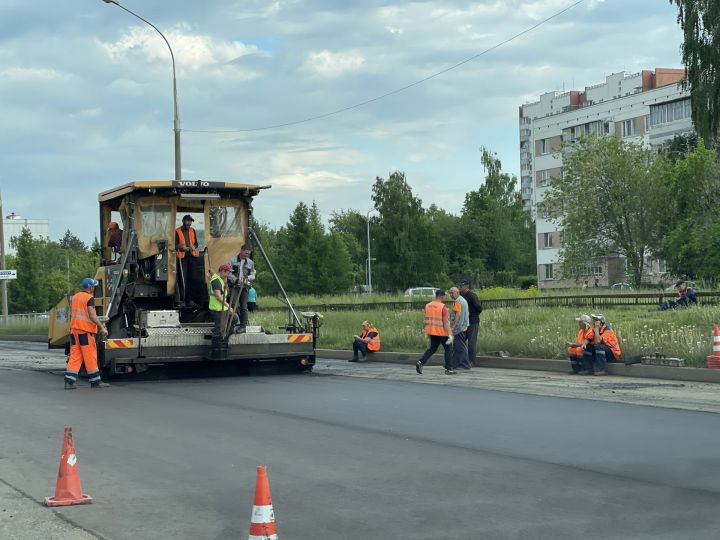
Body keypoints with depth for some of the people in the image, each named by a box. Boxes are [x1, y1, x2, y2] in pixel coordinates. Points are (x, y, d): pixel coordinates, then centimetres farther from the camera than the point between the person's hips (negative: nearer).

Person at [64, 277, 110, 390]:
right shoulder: (89, 298, -10)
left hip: (74, 330, 7)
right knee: (90, 356, 0)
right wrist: (102, 327, -18)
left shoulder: (74, 297, 15)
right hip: (85, 330, -7)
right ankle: (95, 381, 6)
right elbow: (92, 315, -18)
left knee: (75, 356, 6)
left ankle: (69, 381, -2)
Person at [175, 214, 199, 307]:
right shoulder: (177, 231, 1)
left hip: (192, 256, 4)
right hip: (182, 257, -4)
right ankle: (181, 300, -6)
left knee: (191, 278, 5)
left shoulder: (192, 230, 15)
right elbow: (175, 245, -1)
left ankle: (189, 299, 12)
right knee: (182, 279, -9)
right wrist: (181, 247, -20)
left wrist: (194, 246, -3)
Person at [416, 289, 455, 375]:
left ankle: (420, 362, 0)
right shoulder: (443, 307, -15)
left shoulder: (428, 306, 5)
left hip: (432, 332, 6)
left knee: (432, 349, 17)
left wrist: (427, 332, 21)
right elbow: (445, 322, -18)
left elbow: (427, 320, 12)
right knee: (448, 349, 8)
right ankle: (448, 369, 8)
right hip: (442, 332, -6)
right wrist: (450, 334, -18)